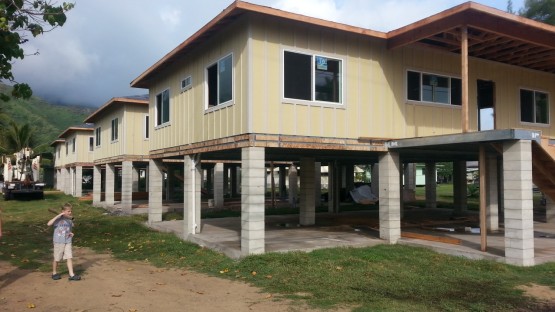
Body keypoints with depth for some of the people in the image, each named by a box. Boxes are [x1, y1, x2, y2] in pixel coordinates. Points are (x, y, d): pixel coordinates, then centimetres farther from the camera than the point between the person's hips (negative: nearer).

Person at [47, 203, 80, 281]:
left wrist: (71, 233, -2)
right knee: (57, 259, 9)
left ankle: (71, 275, -2)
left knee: (70, 257, -2)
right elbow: (49, 224, -27)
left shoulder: (70, 220, 7)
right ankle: (54, 273, 29)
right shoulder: (58, 219, -11)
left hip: (68, 242, 4)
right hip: (58, 242, -4)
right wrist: (58, 216, -30)